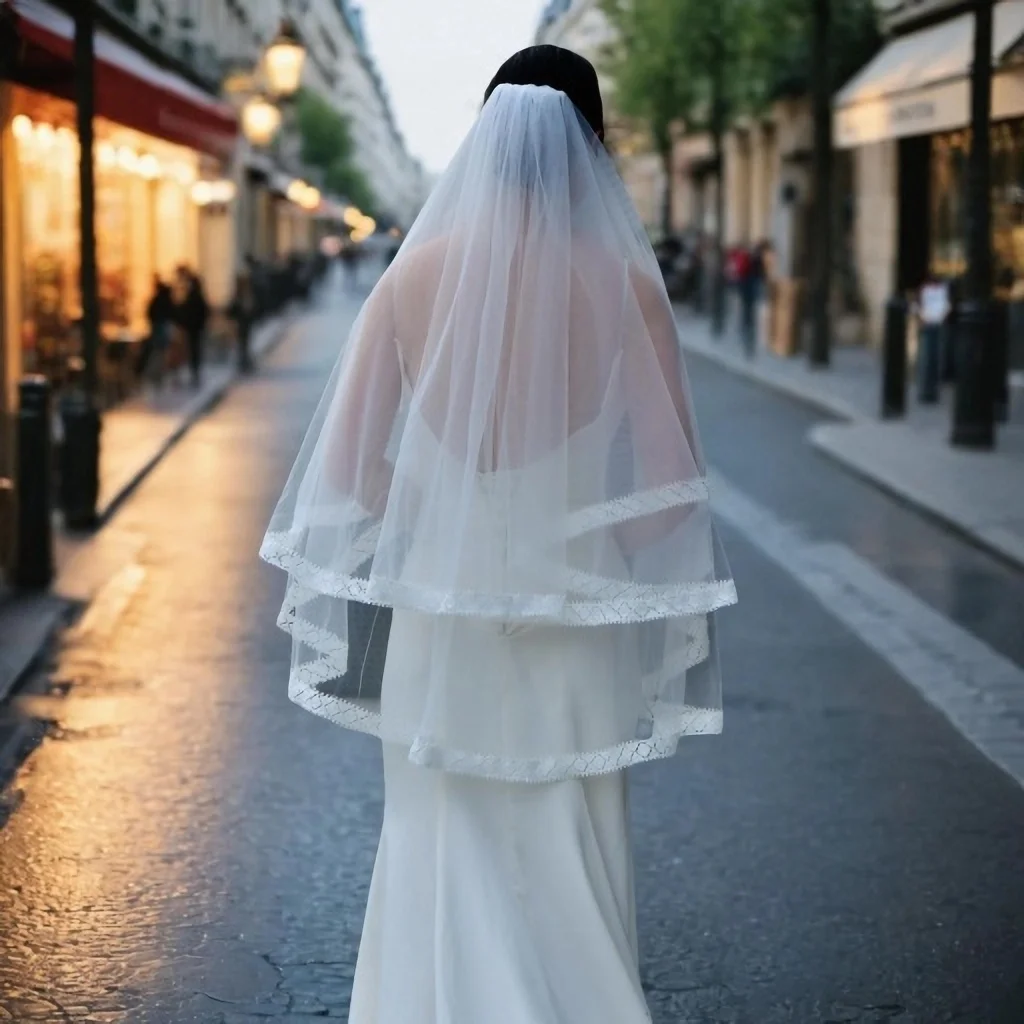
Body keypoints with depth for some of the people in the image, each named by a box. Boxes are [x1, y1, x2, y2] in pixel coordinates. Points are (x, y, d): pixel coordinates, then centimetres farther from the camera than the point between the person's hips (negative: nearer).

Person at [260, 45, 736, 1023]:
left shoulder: (418, 273, -6)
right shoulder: (623, 284, -11)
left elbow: (346, 465, -3)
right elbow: (669, 485, -9)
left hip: (442, 604, 1)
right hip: (575, 620, -1)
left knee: (447, 856, 16)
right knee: (570, 862, 14)